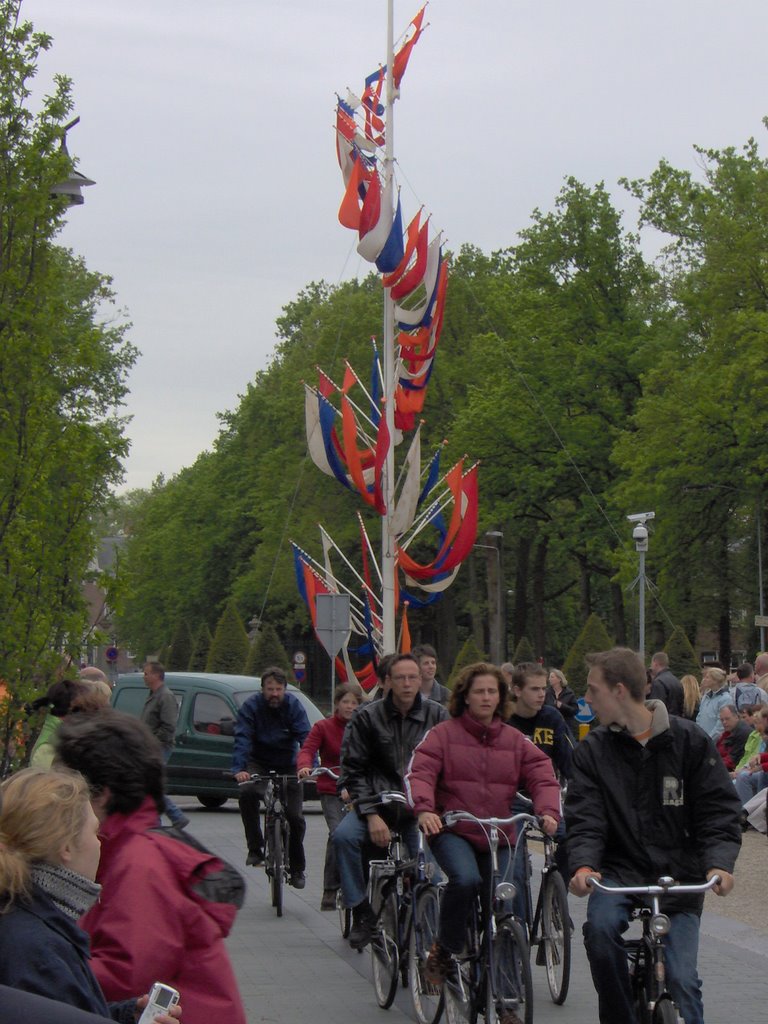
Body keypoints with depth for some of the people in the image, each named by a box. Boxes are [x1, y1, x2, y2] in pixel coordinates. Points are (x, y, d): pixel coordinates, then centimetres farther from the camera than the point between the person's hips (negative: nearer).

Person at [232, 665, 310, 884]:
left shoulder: (294, 706, -12)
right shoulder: (252, 706, -15)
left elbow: (305, 737, -22)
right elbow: (242, 738, -24)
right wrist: (238, 769, -40)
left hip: (288, 764, 1)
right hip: (259, 763, -1)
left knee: (295, 816, -5)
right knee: (248, 793, -32)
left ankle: (297, 868, 14)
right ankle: (255, 848, -19)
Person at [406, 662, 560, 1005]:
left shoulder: (516, 742, 11)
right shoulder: (443, 734, 2)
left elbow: (543, 777, 4)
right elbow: (419, 773, -9)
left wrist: (548, 812, -17)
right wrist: (424, 809, -29)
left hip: (499, 839, 4)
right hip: (452, 832, -4)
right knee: (465, 880, -34)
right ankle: (444, 950, -9)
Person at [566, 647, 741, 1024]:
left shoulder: (690, 740, -2)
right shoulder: (593, 750, 1)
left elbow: (718, 810, -2)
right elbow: (584, 818, -5)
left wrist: (719, 863, -20)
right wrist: (583, 865, -25)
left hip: (680, 876, -1)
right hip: (620, 869, 1)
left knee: (681, 979, -12)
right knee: (600, 924, -29)